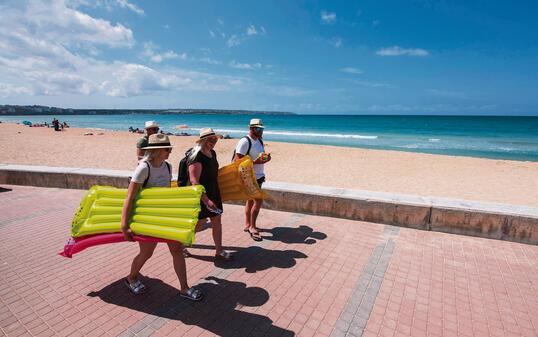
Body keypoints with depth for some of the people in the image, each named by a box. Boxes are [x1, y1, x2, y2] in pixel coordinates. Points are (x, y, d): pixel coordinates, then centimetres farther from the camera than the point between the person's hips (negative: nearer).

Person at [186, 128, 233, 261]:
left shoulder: (212, 153, 6)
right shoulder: (196, 156, -21)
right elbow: (194, 181, -26)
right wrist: (205, 200, -31)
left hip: (214, 192, 8)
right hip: (201, 195, -8)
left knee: (217, 221, 9)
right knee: (198, 225, 5)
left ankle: (219, 251, 19)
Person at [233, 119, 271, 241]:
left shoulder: (259, 141, 12)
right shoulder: (244, 142, -16)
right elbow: (237, 160, -20)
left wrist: (266, 157, -1)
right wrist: (255, 161, -27)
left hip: (258, 176, 9)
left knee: (251, 200, 15)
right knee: (258, 200, -11)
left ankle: (247, 224, 27)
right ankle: (252, 227, 2)